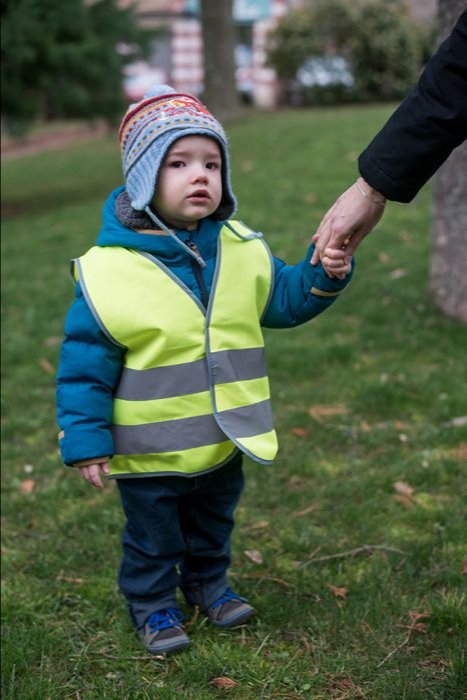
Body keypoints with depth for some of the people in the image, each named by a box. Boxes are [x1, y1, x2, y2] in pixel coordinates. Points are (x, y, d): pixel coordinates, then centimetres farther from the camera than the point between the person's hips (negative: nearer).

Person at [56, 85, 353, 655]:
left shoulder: (242, 251, -7)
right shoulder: (108, 269, -22)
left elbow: (283, 302, 6)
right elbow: (84, 365, -16)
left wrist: (324, 275, -12)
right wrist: (86, 441, -15)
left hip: (225, 440, 5)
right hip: (149, 453, -4)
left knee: (213, 523, 27)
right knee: (152, 535, 17)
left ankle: (207, 581, 52)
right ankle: (152, 602, 41)